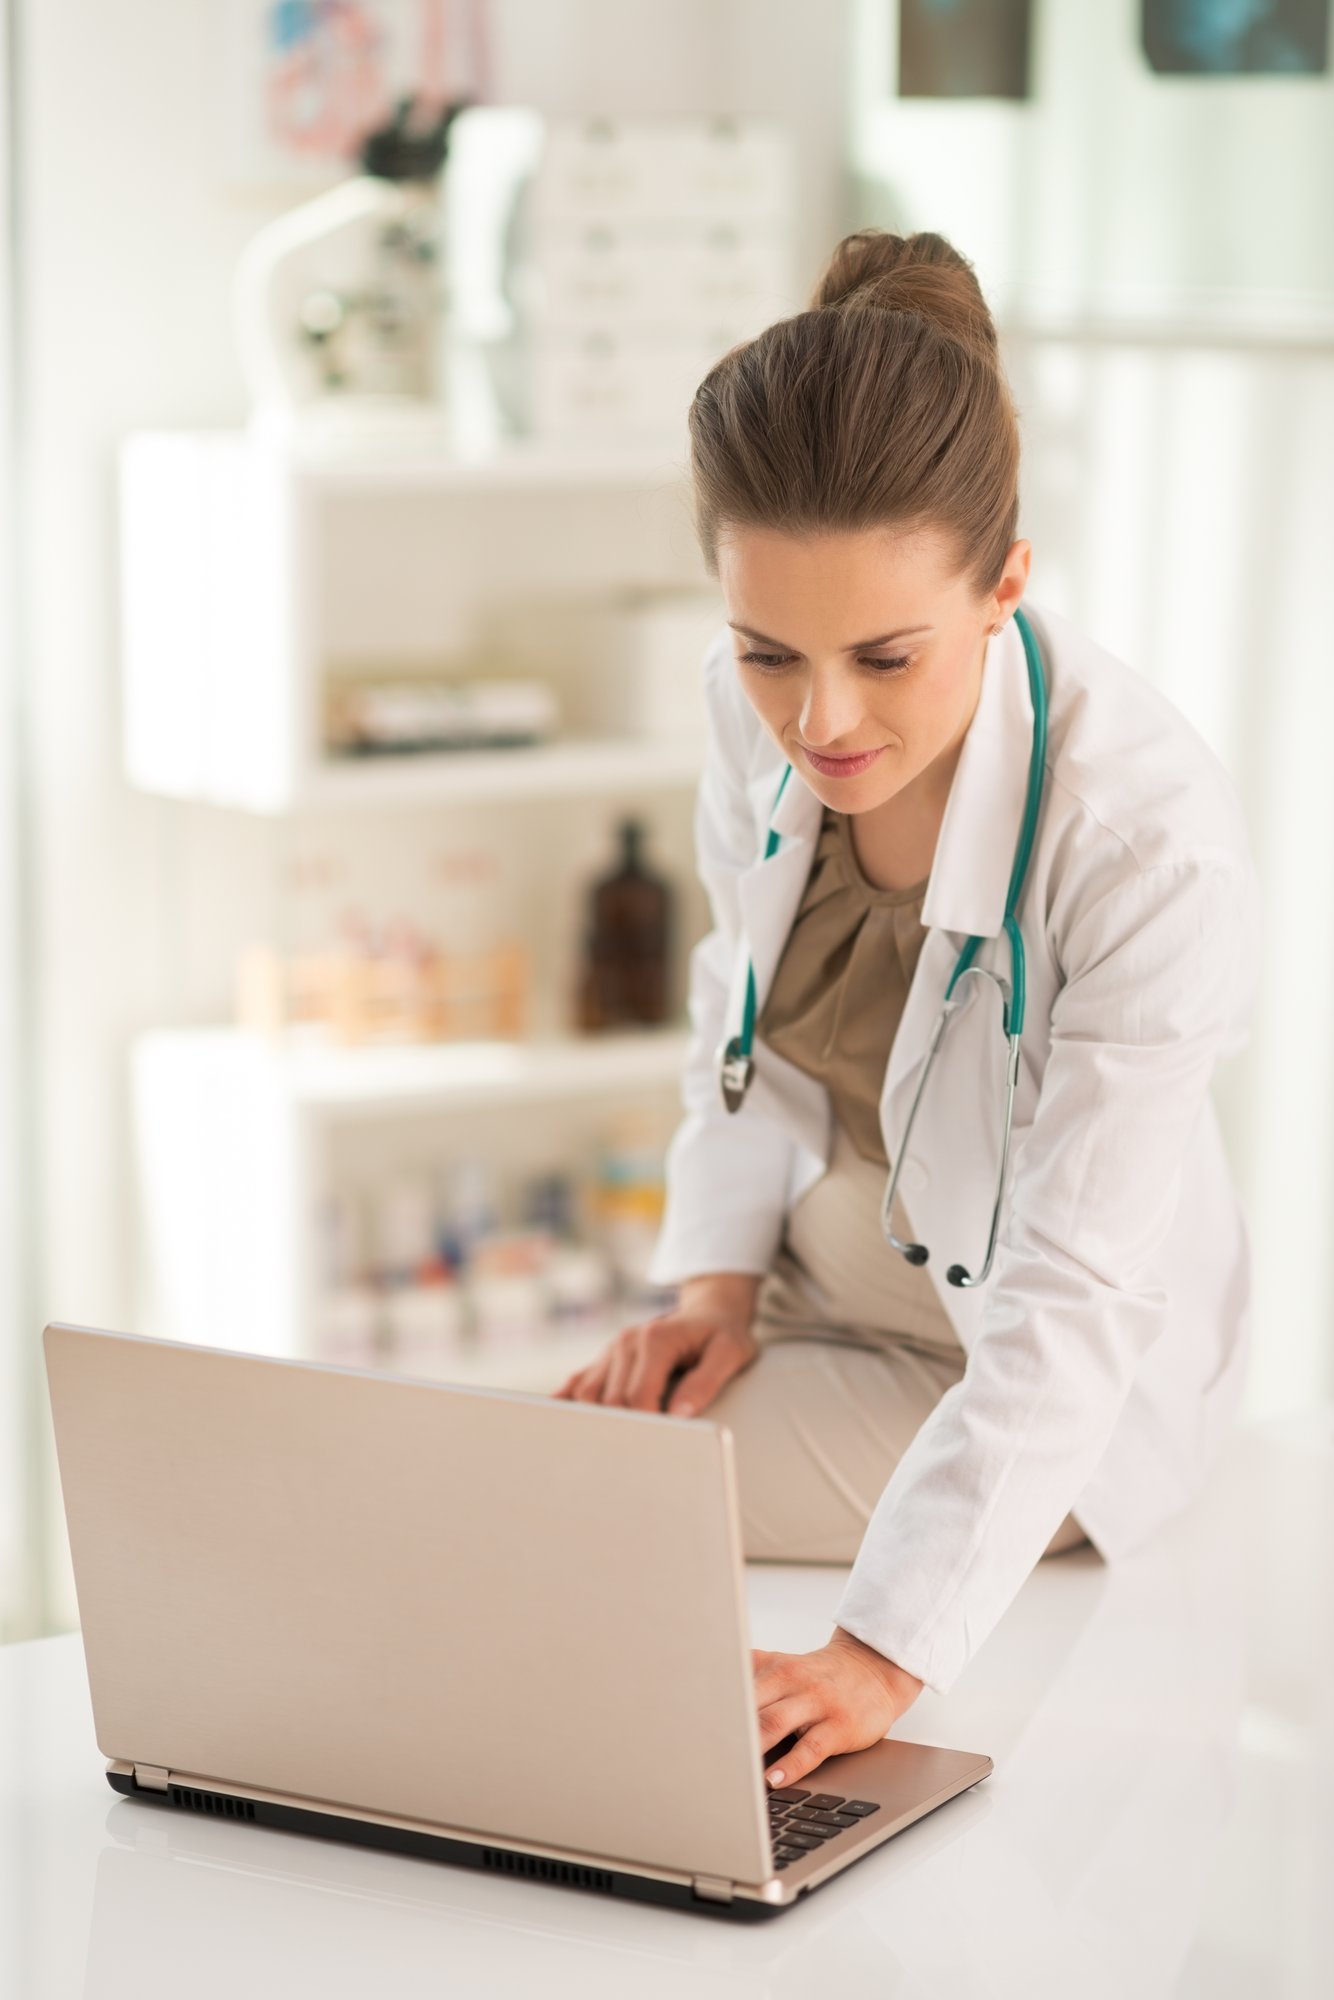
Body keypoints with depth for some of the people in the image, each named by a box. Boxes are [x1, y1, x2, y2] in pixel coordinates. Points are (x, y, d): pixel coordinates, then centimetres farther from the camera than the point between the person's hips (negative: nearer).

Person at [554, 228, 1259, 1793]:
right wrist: (719, 1271, -5)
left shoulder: (1155, 844, -34)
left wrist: (889, 1647, -43)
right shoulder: (758, 704, -16)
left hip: (1012, 1365, -6)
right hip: (822, 1274, 6)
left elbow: (1069, 1305, -35)